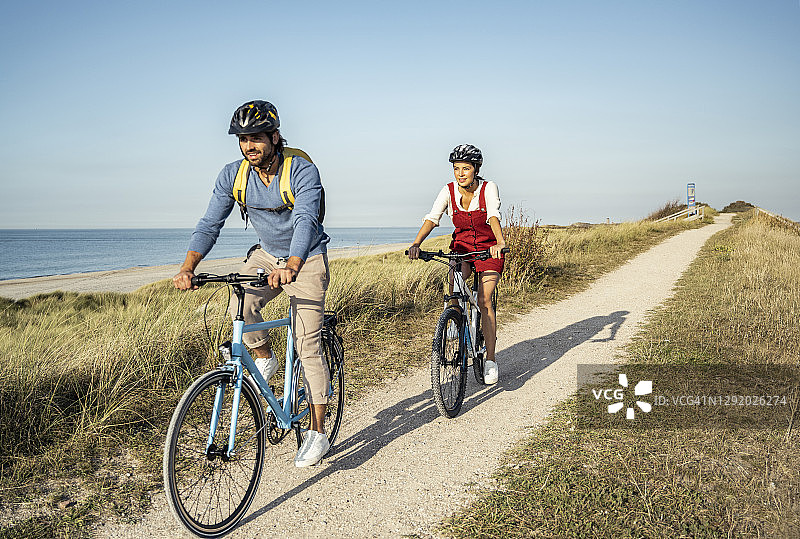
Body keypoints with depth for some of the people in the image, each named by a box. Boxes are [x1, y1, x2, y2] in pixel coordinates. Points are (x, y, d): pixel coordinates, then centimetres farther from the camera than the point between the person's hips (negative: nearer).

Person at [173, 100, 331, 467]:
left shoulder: (302, 170, -24)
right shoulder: (233, 175, -10)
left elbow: (306, 220, -38)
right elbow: (210, 223, -13)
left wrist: (290, 267, -56)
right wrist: (188, 267, -29)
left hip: (306, 259, -4)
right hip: (267, 254, 4)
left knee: (307, 346, -9)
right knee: (240, 304, -27)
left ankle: (318, 434, 1)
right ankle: (264, 359, 4)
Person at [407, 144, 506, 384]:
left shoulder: (489, 188, -16)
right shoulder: (449, 191, -10)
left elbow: (493, 215, -34)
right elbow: (432, 217, -22)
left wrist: (500, 242, -53)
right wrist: (416, 243, -39)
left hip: (489, 249, -3)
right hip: (462, 247, 3)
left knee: (483, 301, -15)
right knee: (454, 291, -25)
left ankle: (490, 360, -8)